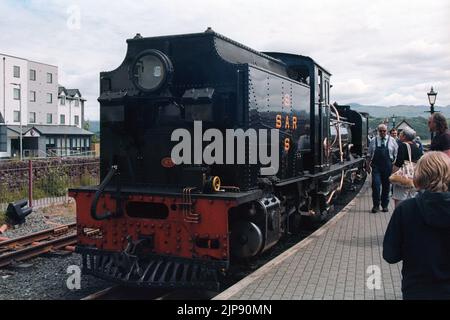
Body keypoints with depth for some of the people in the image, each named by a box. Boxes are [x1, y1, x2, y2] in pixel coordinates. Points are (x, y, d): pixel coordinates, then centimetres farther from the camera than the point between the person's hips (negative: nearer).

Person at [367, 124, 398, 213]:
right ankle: (376, 205, 2)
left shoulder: (391, 140, 4)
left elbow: (396, 154, 5)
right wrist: (368, 165, 8)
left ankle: (385, 205, 20)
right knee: (376, 185, -9)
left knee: (386, 186, 8)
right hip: (376, 166, 0)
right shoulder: (374, 141, 5)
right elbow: (369, 154, 11)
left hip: (387, 167, 1)